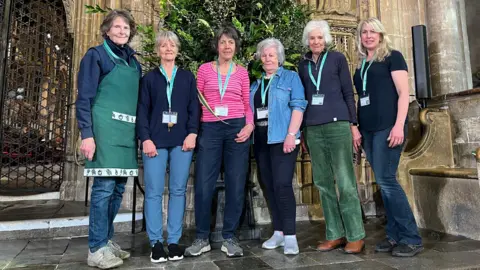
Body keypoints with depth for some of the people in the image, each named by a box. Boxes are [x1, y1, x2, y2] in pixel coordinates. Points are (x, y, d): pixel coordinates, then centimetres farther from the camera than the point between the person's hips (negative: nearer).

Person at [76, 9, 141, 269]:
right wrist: (87, 133, -14)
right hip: (105, 130, -6)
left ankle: (106, 240, 23)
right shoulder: (96, 55, 2)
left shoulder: (133, 61, 19)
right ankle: (96, 249, 5)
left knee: (118, 188, 9)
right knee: (104, 187, -6)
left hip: (127, 132, 6)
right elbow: (85, 98, -5)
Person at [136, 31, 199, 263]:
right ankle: (156, 242, 10)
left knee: (178, 190, 2)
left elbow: (194, 107, 7)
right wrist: (146, 138, -7)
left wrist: (192, 133, -7)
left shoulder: (187, 77, 14)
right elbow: (142, 110, 5)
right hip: (155, 140, 0)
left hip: (181, 140, 1)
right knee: (153, 191, -1)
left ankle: (174, 241, 12)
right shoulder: (149, 78, 12)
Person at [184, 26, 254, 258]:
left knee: (236, 185, 3)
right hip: (210, 129, -1)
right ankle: (202, 238, 15)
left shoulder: (242, 72, 12)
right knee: (203, 185, -2)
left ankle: (229, 238, 17)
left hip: (236, 129, 1)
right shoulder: (205, 69, 9)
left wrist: (249, 125, -5)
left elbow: (247, 105, 11)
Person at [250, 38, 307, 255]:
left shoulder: (290, 77, 4)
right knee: (268, 186, 7)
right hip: (260, 140, 6)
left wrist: (291, 134, -17)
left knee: (282, 185, -11)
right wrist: (249, 132, 7)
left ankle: (290, 235, -2)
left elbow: (298, 106, -7)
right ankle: (278, 232, 18)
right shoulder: (256, 82, 18)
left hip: (282, 138, -5)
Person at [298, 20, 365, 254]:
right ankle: (335, 234, 17)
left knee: (345, 181, -3)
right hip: (313, 128, 4)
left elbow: (348, 92, 3)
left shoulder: (337, 58, 5)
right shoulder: (303, 65, 14)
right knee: (323, 182, 6)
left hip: (337, 124, -4)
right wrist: (300, 130, 13)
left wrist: (353, 125, -3)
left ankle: (356, 235, 9)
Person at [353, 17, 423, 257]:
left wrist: (399, 125, -18)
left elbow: (403, 93, -7)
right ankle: (394, 235, 14)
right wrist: (357, 128, 12)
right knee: (384, 183, 6)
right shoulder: (361, 65, 18)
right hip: (368, 129, 6)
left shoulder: (392, 57, 2)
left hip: (388, 127, -6)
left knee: (386, 180, -11)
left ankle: (411, 238, 1)